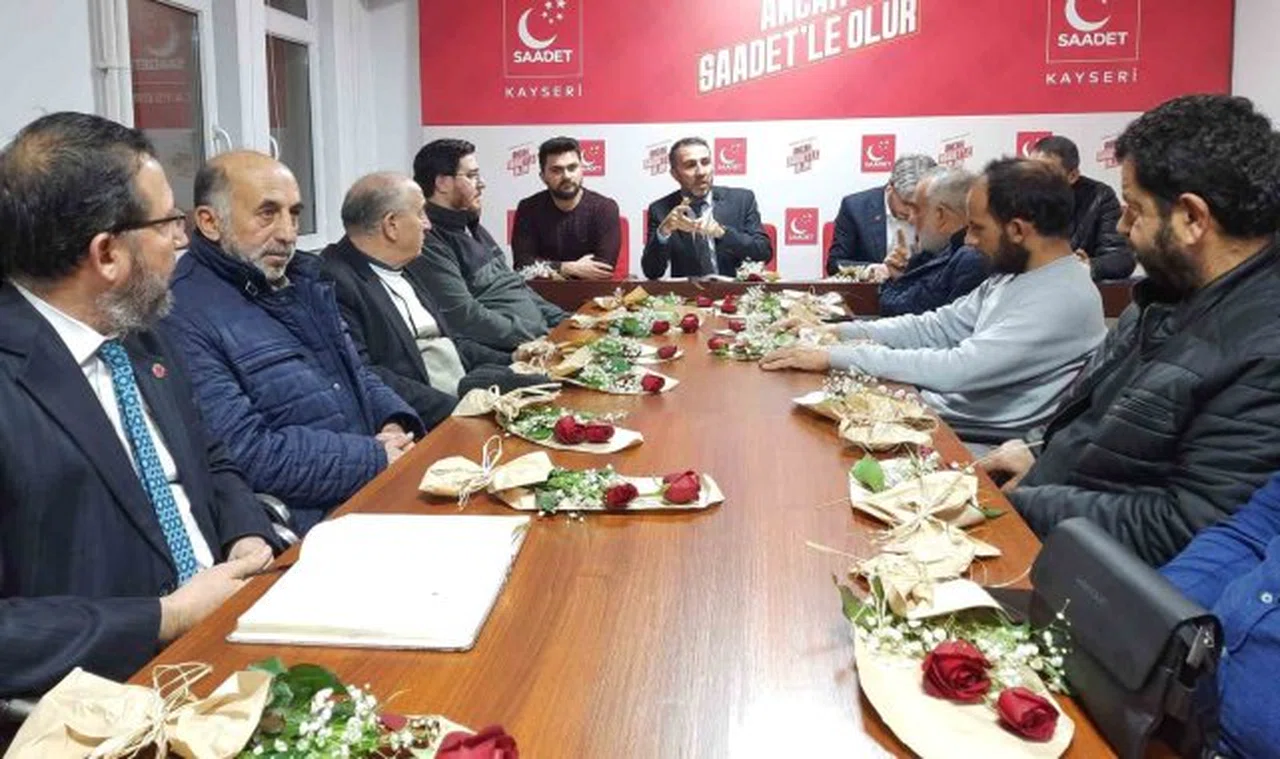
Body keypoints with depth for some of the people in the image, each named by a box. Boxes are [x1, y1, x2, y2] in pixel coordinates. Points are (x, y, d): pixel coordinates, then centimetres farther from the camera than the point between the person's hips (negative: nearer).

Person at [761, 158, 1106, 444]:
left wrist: (833, 357, -25)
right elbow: (937, 327, 10)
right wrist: (837, 333, -1)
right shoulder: (1012, 273, 6)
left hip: (980, 441, -8)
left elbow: (957, 370, -29)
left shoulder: (1064, 299, -23)